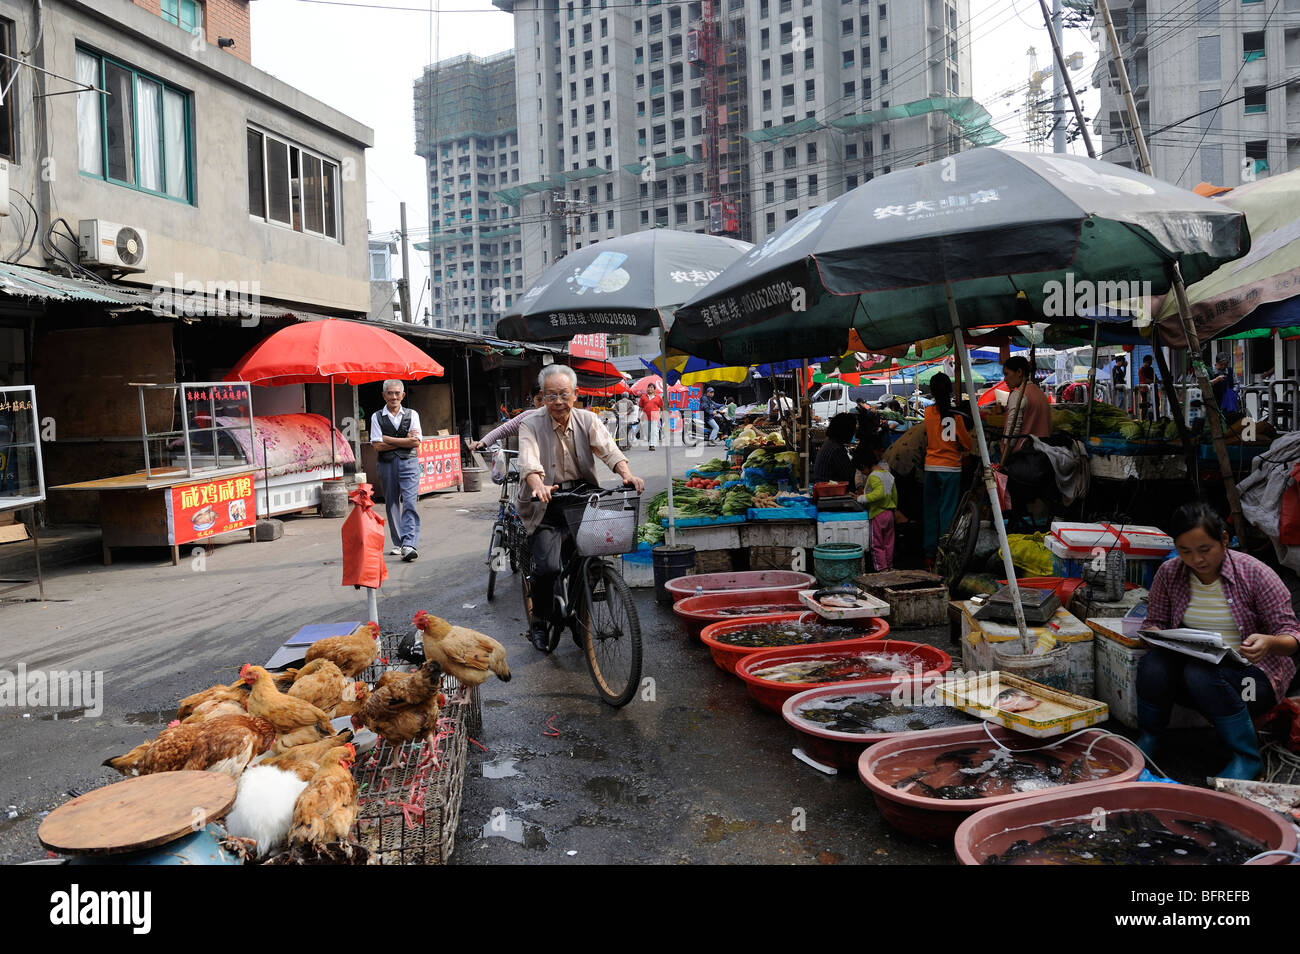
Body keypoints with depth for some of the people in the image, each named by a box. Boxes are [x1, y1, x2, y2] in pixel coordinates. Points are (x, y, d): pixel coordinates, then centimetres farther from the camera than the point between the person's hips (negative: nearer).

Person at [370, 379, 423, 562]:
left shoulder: (411, 415, 8)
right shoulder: (377, 417, 7)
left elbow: (415, 442, -4)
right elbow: (377, 445, -3)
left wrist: (388, 439, -6)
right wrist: (403, 441, -6)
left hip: (409, 463, -1)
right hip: (387, 464, 2)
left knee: (409, 503, -13)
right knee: (391, 504, 6)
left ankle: (409, 544, -21)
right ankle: (398, 544, 17)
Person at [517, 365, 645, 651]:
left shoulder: (587, 420, 5)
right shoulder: (531, 426, -3)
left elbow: (607, 448, -10)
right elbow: (529, 460, -21)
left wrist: (627, 474, -31)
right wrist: (538, 485, -43)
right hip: (547, 505, -3)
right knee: (548, 566, -19)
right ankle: (539, 623, 6)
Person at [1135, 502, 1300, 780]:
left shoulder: (1255, 574, -11)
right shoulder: (1169, 573, -2)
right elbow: (1154, 621, 7)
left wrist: (1269, 642, -33)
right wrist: (1156, 634, -19)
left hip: (1251, 674, -3)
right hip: (1189, 665, 3)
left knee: (1202, 674, -36)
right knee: (1153, 665, -30)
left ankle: (1247, 757, -14)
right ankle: (1149, 739, -3)